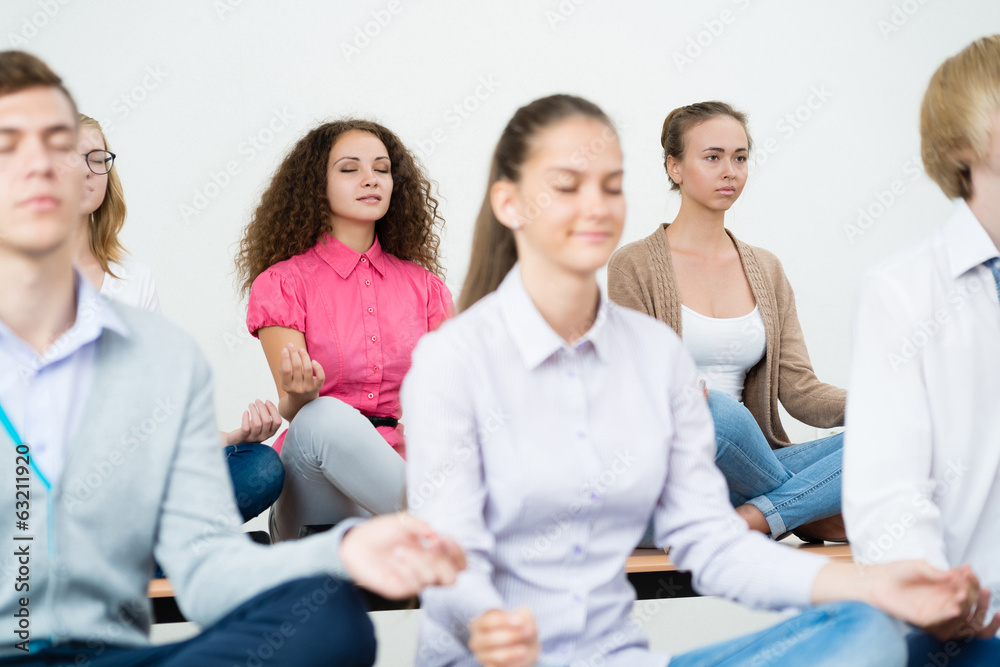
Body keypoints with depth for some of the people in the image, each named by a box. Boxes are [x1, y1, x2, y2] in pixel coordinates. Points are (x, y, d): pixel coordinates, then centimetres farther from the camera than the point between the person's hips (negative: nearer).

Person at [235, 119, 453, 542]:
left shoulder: (424, 285, 16)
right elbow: (291, 412, -3)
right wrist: (300, 397, -27)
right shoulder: (281, 284, 6)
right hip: (316, 475, -2)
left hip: (399, 467, 2)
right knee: (326, 417, -37)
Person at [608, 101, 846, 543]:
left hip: (741, 472, 5)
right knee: (715, 409, -38)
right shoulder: (635, 267, 0)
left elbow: (800, 390, 6)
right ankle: (804, 518, -14)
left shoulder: (764, 270, 16)